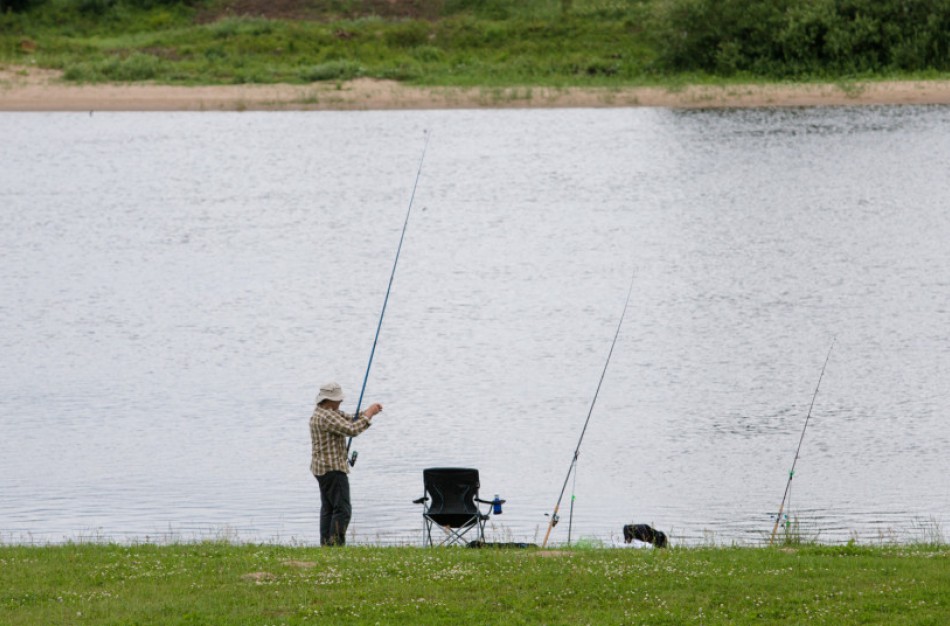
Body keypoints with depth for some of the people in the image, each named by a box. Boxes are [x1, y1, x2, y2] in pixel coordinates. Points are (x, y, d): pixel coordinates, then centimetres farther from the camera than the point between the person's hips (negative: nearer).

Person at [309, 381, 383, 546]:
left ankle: (326, 545, 10)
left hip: (321, 469, 11)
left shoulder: (327, 412, 14)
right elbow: (352, 430, -26)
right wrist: (369, 414, -15)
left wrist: (368, 412, 3)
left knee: (328, 508, 11)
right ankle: (336, 544, -17)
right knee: (342, 509, -12)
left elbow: (351, 420, 18)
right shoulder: (326, 416, -19)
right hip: (332, 468, -11)